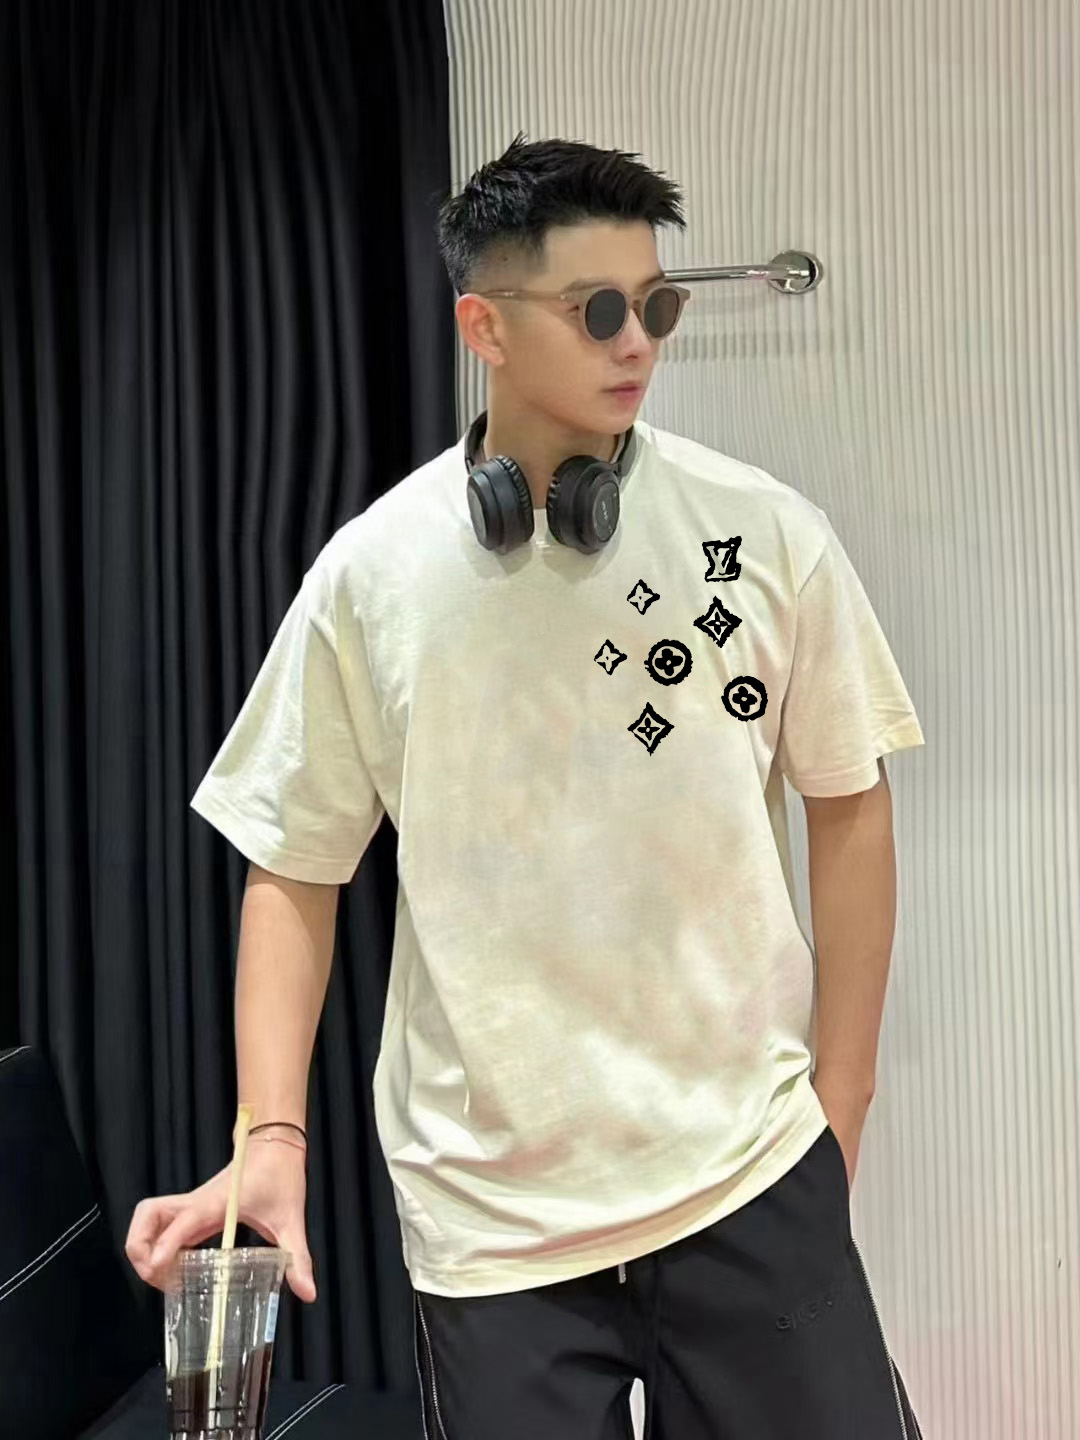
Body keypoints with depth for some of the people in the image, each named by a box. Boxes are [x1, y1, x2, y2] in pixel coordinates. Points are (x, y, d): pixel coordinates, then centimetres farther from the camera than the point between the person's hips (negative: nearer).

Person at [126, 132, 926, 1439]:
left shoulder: (765, 533, -4)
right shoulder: (369, 573, -3)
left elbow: (847, 804, 5)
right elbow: (298, 868, 3)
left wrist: (840, 1108, 4)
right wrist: (272, 1136, -7)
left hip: (750, 1178, 0)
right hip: (486, 1212, 0)